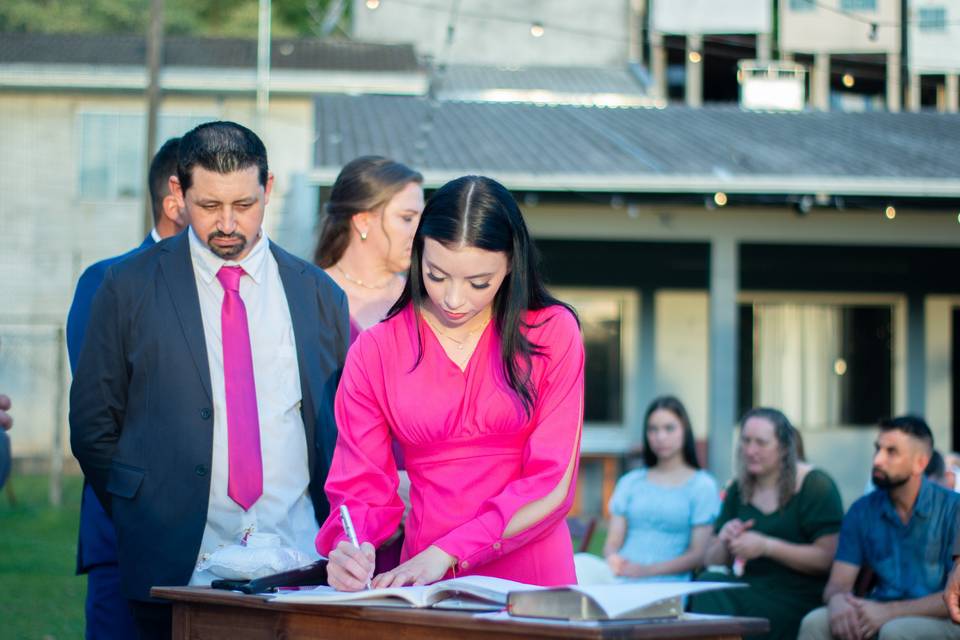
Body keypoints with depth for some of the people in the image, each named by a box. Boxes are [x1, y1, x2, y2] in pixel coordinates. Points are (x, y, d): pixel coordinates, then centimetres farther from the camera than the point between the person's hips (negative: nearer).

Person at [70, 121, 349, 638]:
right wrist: (147, 527, 0)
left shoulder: (319, 295, 9)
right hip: (176, 570, -1)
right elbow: (92, 426, 5)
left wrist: (332, 542, 4)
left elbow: (345, 430, 14)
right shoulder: (130, 287, 4)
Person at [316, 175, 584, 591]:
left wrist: (447, 553, -12)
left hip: (533, 577, -4)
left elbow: (550, 486, -2)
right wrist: (347, 551, -15)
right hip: (427, 588, 4)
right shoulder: (374, 352, 8)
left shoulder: (552, 332, 3)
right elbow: (362, 488, 7)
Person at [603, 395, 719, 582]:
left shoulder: (703, 485, 9)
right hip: (621, 580, 4)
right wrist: (613, 559, -10)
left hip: (669, 581, -4)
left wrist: (647, 570, -13)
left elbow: (699, 555, 1)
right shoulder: (630, 482, 23)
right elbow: (613, 541, 15)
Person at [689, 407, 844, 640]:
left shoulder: (816, 487, -2)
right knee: (710, 581, -28)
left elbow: (828, 558, -13)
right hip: (750, 592, 6)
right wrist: (724, 542, -7)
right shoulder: (739, 490, 16)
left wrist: (766, 546, -20)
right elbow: (711, 561, 16)